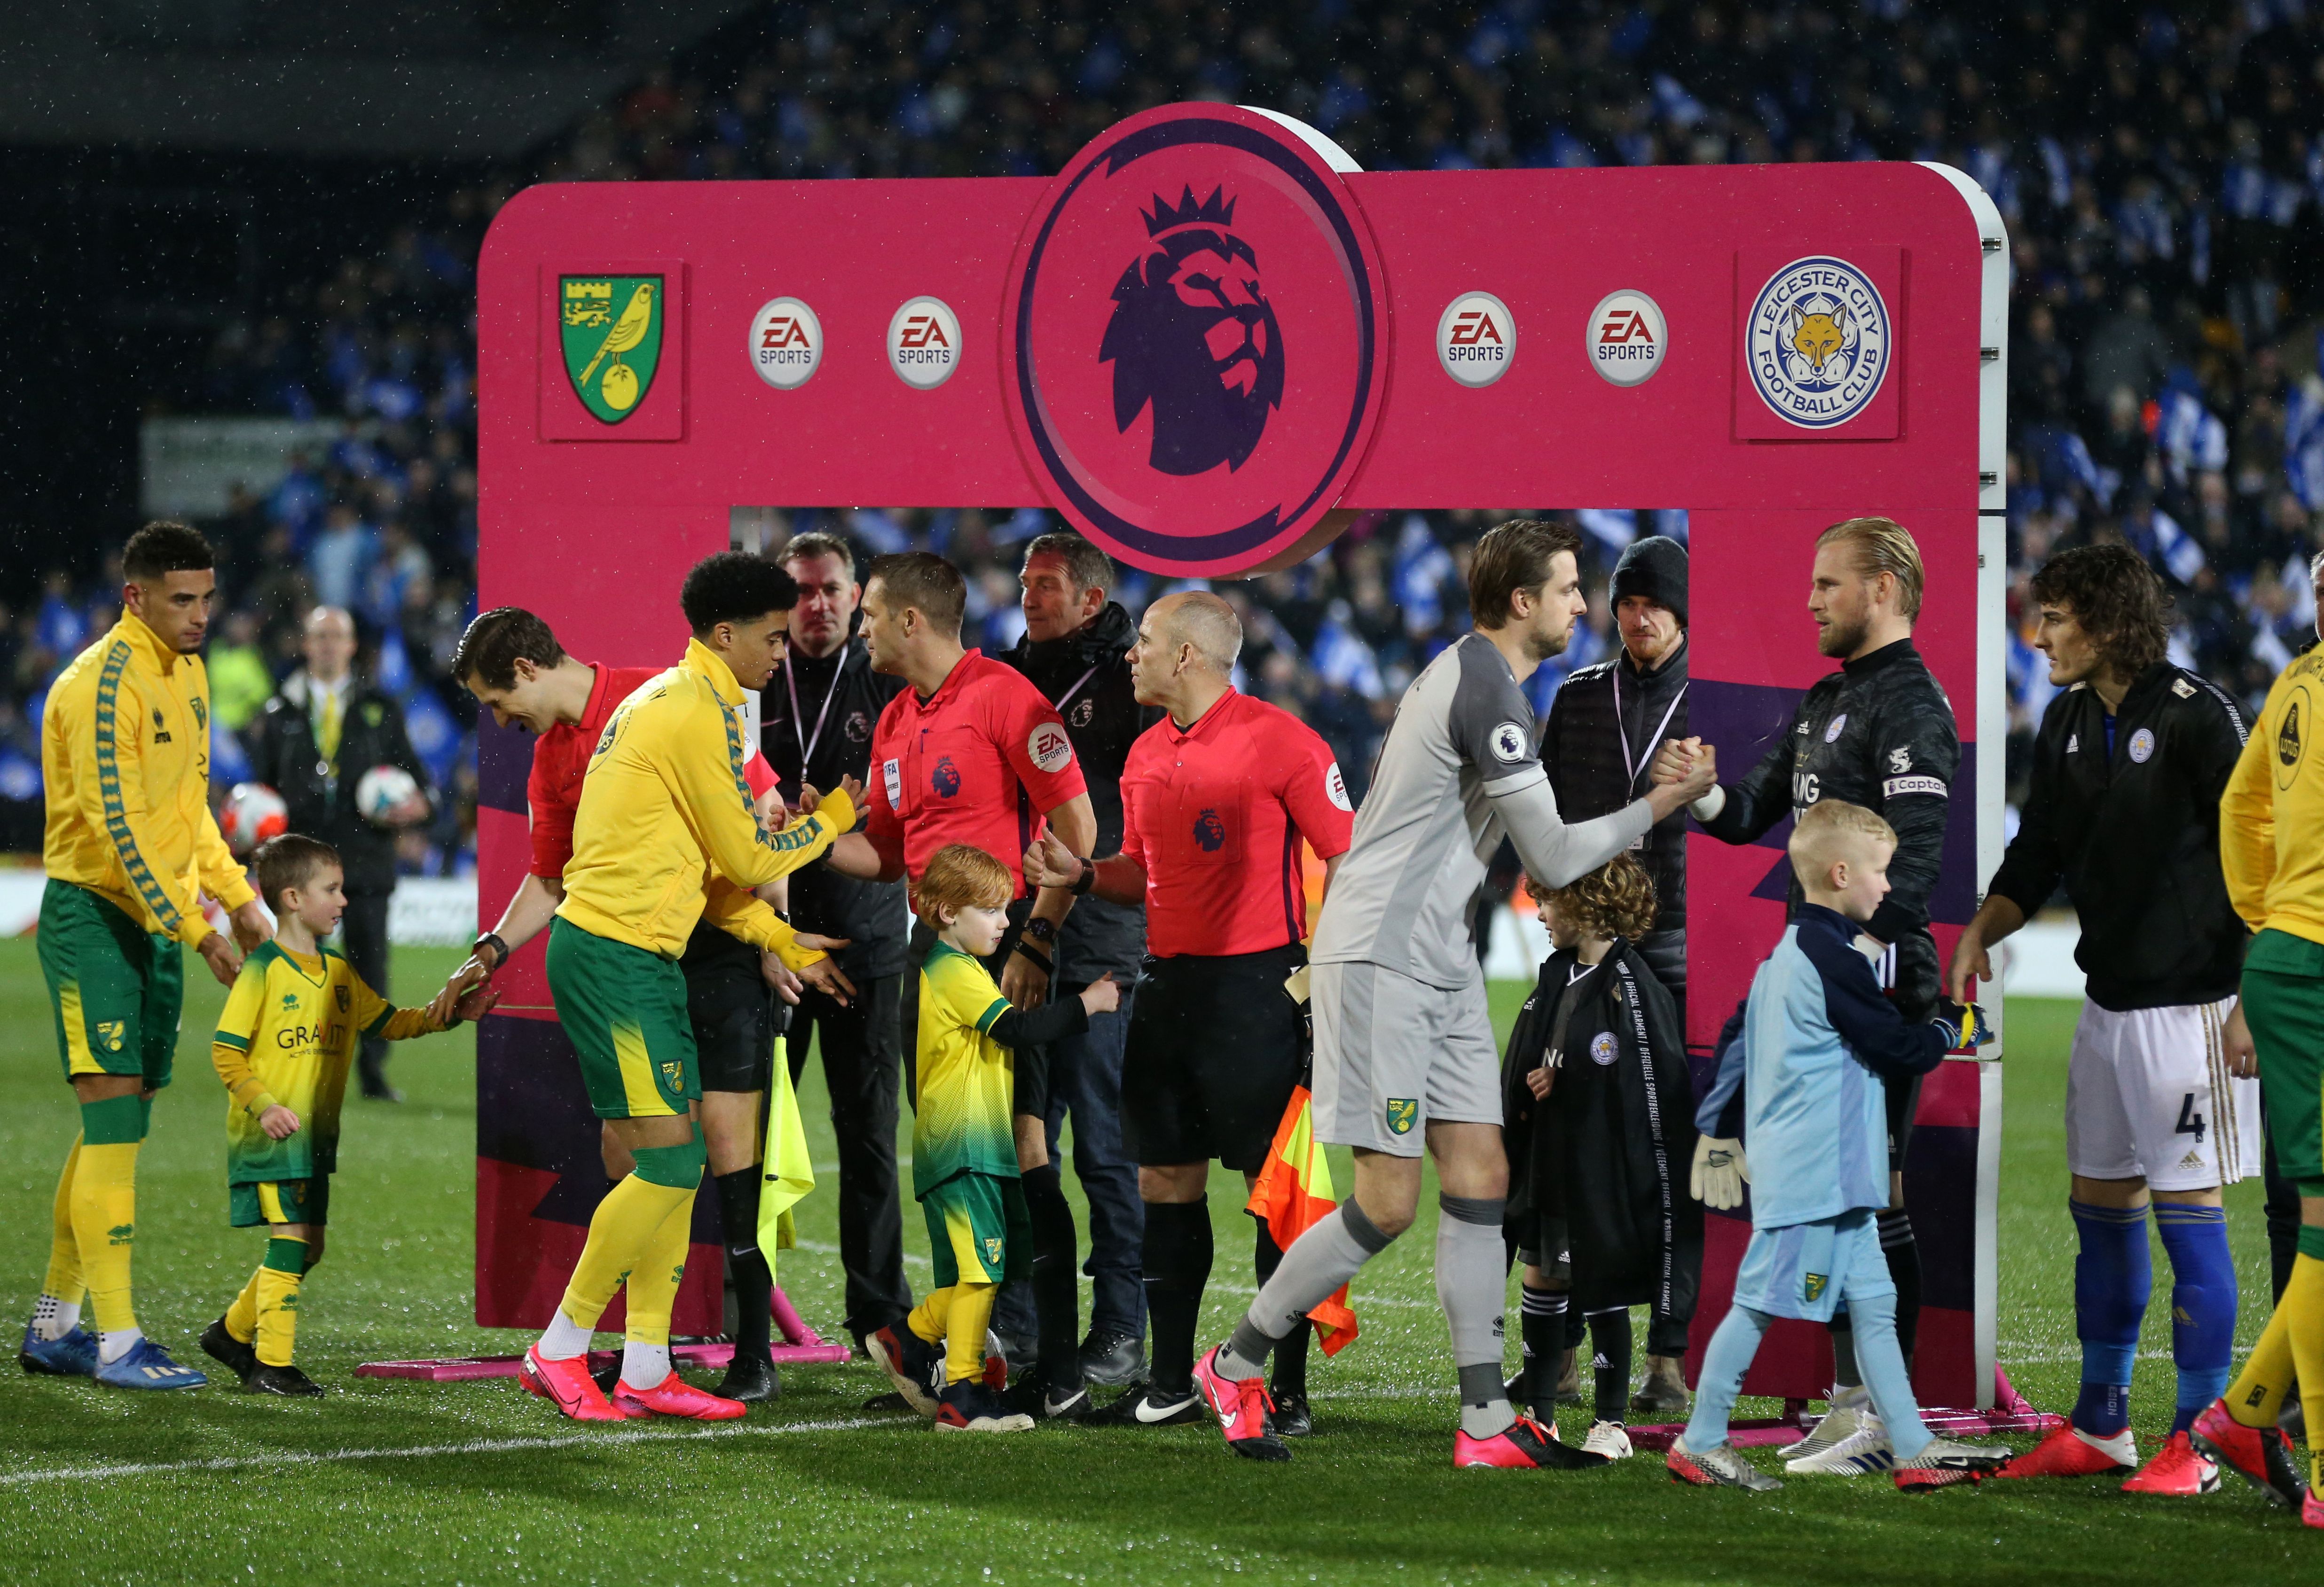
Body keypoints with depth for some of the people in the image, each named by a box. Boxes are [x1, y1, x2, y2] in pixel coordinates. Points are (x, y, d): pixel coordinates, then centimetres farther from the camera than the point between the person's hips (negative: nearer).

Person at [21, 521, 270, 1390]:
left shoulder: (185, 673, 13)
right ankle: (116, 1342, -12)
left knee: (117, 1123, 10)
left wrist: (237, 896, 14)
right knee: (113, 1119, -11)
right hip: (94, 916, -9)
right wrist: (197, 931, -21)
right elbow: (118, 829, -21)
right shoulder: (102, 684, -16)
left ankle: (53, 1327, 18)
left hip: (157, 921, 9)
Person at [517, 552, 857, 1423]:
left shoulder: (668, 700, 19)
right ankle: (560, 1350, -3)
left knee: (677, 1163, 10)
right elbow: (748, 858, -9)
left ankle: (647, 1369, 11)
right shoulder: (700, 714, -13)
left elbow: (706, 867, 22)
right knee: (669, 1163, -10)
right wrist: (835, 815, 7)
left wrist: (785, 944, 18)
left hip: (640, 958, 10)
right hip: (615, 955, -10)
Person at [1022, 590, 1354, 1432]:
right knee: (1166, 1181, 8)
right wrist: (1085, 876, 5)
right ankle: (1170, 1385, 15)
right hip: (1167, 983, 8)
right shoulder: (1147, 754, 14)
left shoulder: (1278, 740, -9)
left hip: (1255, 983, -8)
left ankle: (1288, 1390, -1)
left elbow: (1348, 857, -8)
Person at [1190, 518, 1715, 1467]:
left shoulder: (1469, 673, 14)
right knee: (1389, 1202, -8)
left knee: (1480, 1177, 3)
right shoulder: (1485, 690, -17)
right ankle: (1234, 1368, 8)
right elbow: (1553, 859, -15)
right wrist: (1654, 809, -3)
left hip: (1437, 961, 10)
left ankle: (1487, 1422, 2)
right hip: (1377, 958, -10)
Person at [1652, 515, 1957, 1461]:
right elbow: (1758, 814, 23)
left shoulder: (1911, 703, -10)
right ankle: (1851, 1401, 18)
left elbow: (1913, 854, -18)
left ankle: (1886, 1414, -6)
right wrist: (1706, 795, 1)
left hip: (1874, 978, -10)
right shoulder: (1824, 702, 20)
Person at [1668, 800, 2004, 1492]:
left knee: (1873, 1303, 9)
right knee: (1760, 1303, -2)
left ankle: (1914, 1448, 10)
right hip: (1813, 1174, -10)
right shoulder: (1833, 961, -17)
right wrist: (1957, 1025, 4)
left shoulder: (1786, 954, 14)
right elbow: (1901, 1048, -12)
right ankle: (1699, 1444, 5)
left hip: (1834, 1179, 10)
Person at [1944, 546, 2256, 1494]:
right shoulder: (2069, 724, 11)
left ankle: (2196, 1443, -1)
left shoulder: (2195, 717, -13)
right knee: (2099, 1205, 13)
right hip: (2107, 998, 8)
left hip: (2187, 1000, -8)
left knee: (2187, 1212, -5)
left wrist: (2251, 1001, -17)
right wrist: (1981, 931, 1)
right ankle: (2099, 1427, 23)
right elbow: (2038, 855, 18)